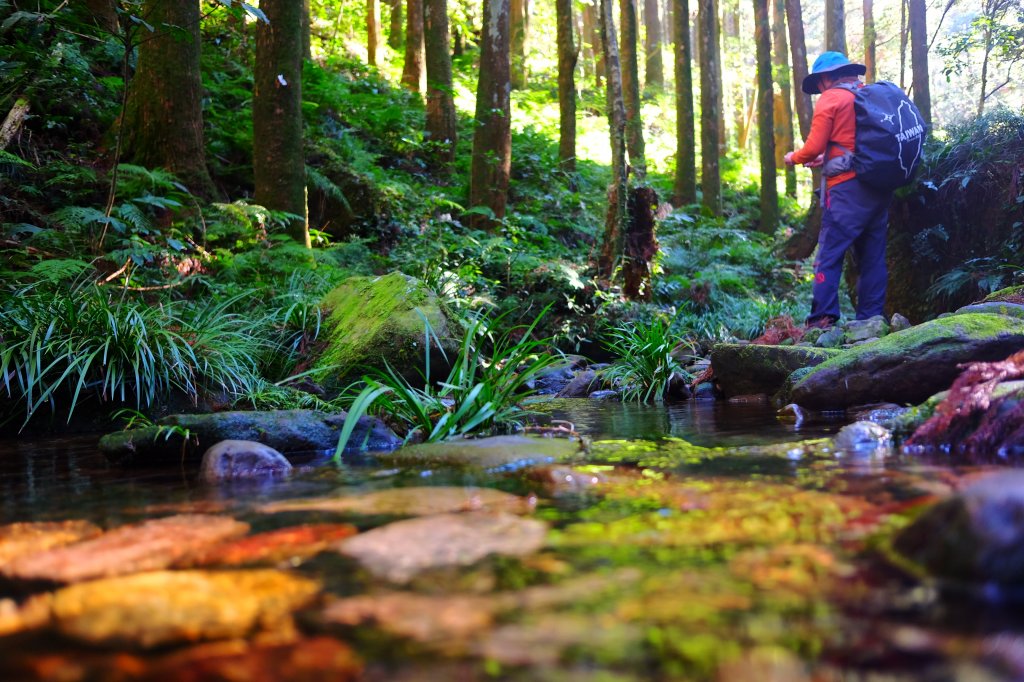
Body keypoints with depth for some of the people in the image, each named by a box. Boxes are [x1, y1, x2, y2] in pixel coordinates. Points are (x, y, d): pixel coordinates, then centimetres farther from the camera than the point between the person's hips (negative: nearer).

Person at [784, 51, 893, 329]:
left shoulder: (830, 100, -4)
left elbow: (814, 147, -7)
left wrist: (794, 158, 12)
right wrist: (827, 159, 29)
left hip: (848, 189, -7)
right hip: (880, 188, 7)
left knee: (829, 256, -5)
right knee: (873, 256, 10)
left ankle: (823, 319, -10)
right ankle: (871, 319, 11)